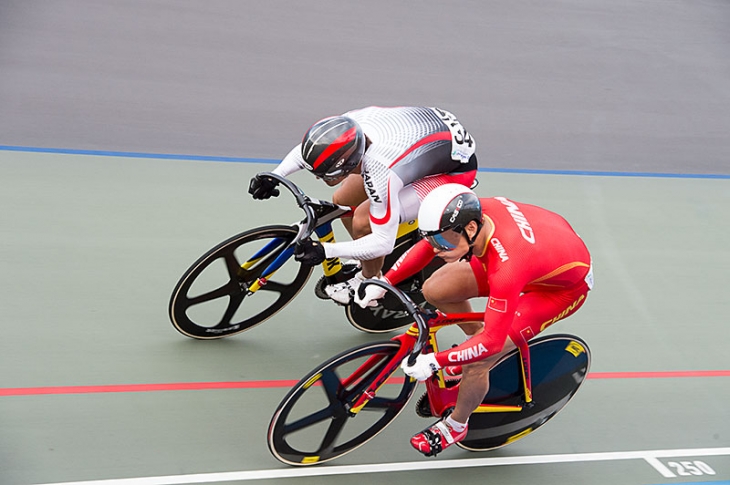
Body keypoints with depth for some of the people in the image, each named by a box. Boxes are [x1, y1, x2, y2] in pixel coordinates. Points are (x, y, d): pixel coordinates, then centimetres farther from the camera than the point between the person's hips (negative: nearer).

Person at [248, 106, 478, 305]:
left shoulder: (381, 173, -39)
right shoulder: (346, 124, -19)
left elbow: (383, 242, -30)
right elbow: (308, 148, 2)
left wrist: (326, 251, -34)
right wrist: (273, 176, -10)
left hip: (456, 168, -8)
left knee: (362, 222, -18)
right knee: (343, 201, 7)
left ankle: (371, 281, 12)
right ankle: (369, 266, 30)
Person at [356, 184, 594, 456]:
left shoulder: (506, 267, -43)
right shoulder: (471, 214, -24)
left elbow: (492, 341, -34)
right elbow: (426, 247, -4)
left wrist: (433, 362, -33)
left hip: (565, 286, -7)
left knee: (476, 363, -16)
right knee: (435, 290, -3)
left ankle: (456, 426, 14)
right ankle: (476, 339, 26)